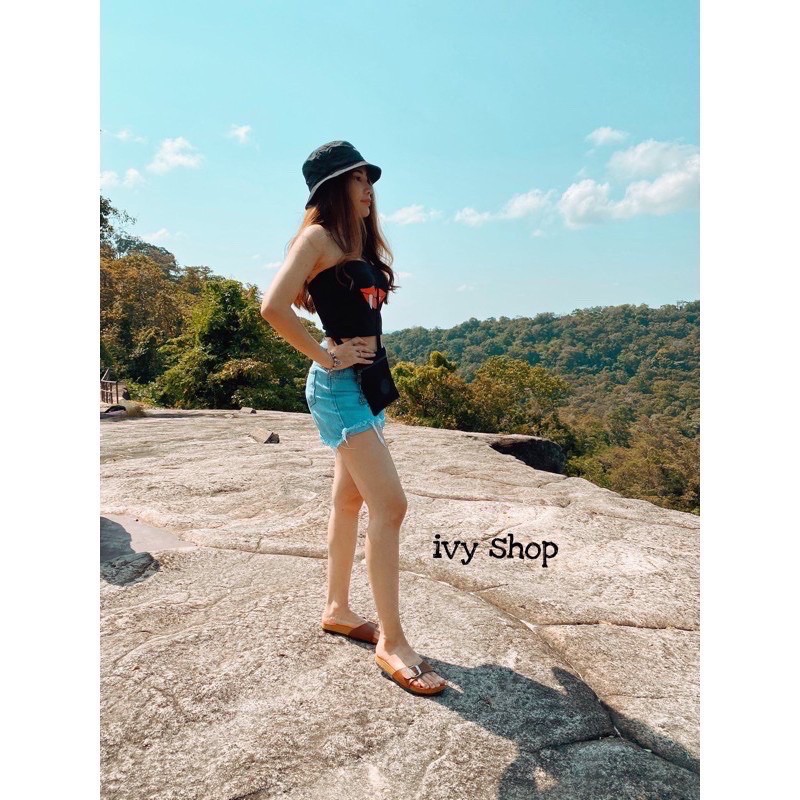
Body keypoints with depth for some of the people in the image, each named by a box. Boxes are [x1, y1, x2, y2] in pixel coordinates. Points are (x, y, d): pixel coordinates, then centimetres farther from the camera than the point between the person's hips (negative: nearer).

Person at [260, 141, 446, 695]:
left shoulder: (360, 243, 16)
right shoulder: (319, 236, -9)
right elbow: (274, 306, -20)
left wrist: (372, 360, 11)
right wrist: (325, 355, -14)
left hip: (366, 381, 9)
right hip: (340, 384, -9)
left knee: (351, 500, 14)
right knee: (390, 505, -13)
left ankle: (338, 608, 28)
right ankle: (392, 643, -3)